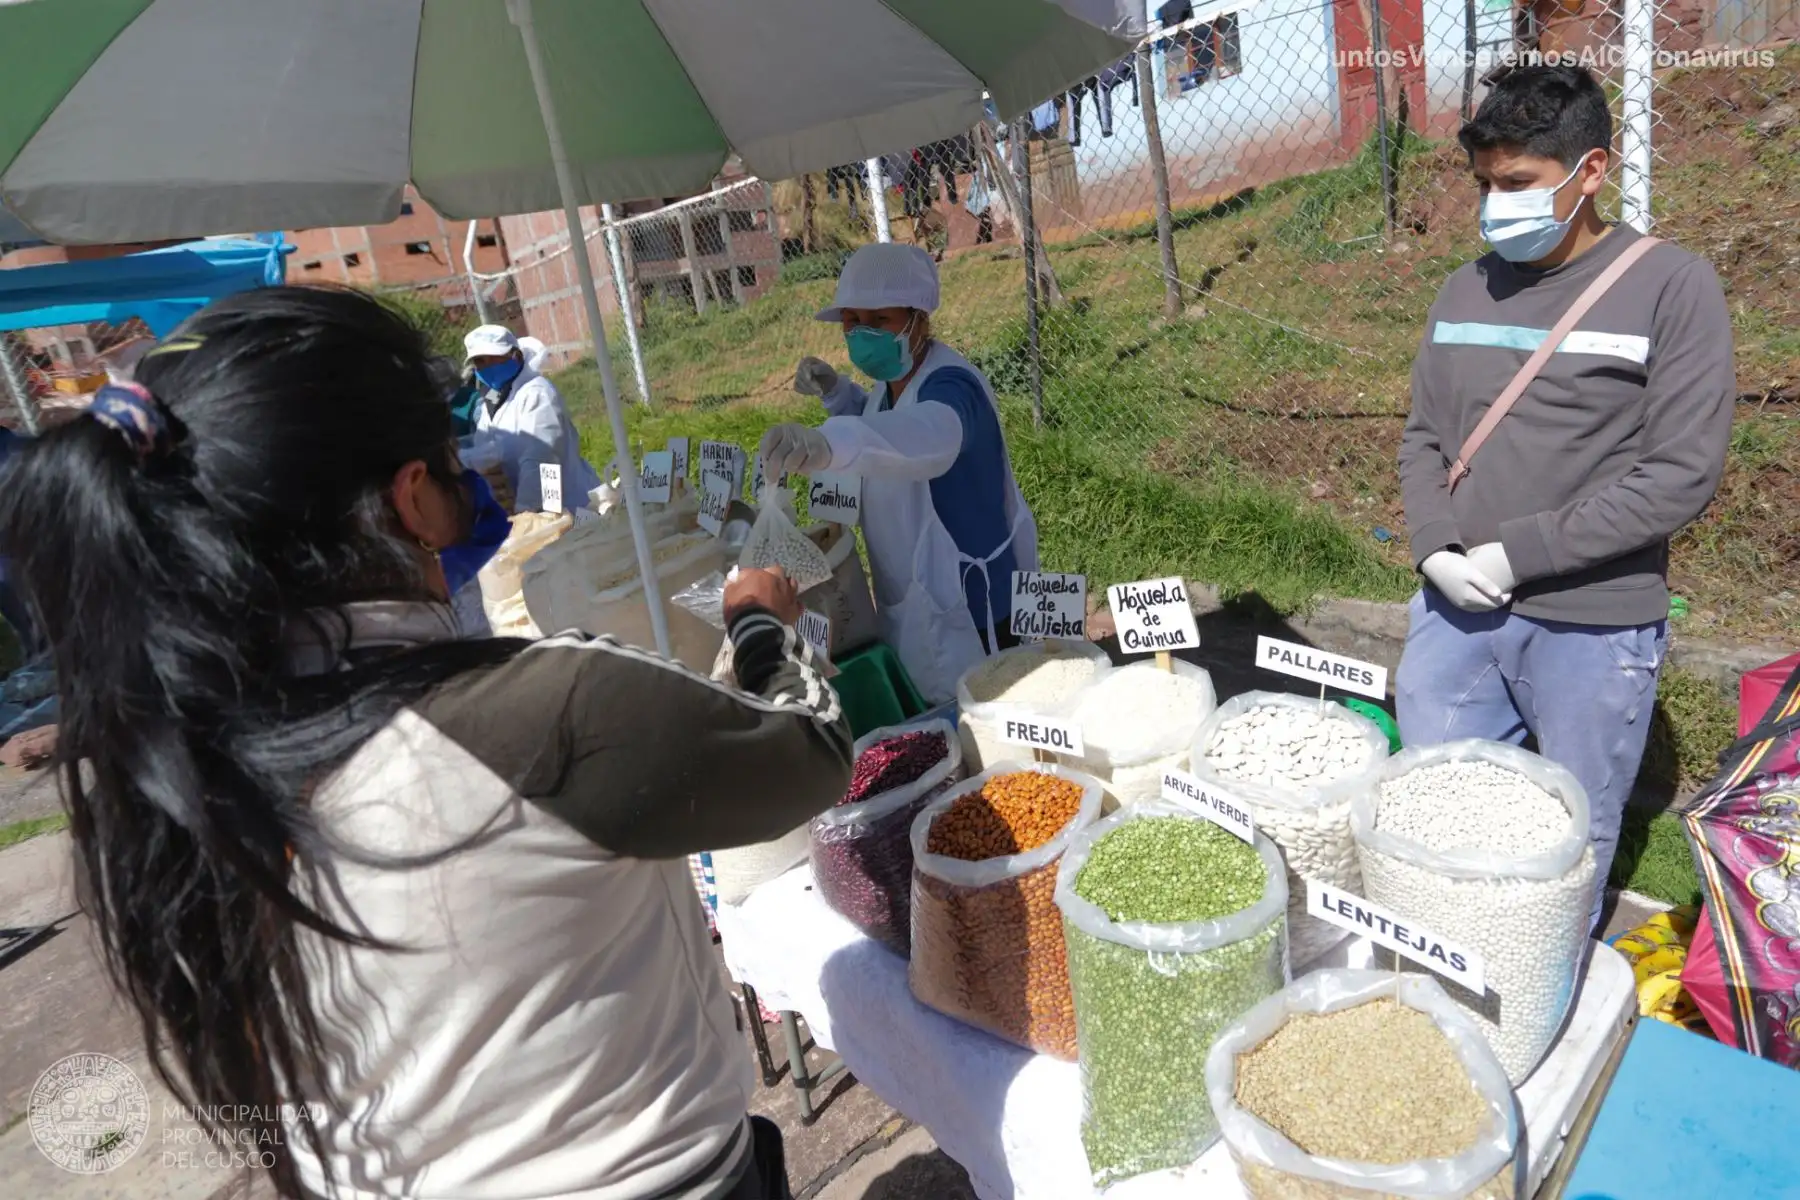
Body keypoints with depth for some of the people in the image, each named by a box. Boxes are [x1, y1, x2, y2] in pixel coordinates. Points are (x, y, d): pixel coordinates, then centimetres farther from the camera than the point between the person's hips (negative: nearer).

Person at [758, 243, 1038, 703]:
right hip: (913, 605, 9)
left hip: (965, 613, -9)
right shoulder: (895, 381, 2)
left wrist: (829, 442, -71)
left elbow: (927, 435, -51)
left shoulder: (950, 386, -26)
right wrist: (834, 391, 4)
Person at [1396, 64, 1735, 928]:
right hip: (1453, 609, 4)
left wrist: (1518, 554, -15)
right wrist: (1435, 547, -6)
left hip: (1592, 626, -4)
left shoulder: (1671, 288, -6)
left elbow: (1681, 475, -11)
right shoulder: (1466, 291, 8)